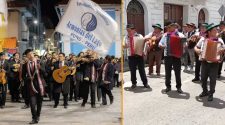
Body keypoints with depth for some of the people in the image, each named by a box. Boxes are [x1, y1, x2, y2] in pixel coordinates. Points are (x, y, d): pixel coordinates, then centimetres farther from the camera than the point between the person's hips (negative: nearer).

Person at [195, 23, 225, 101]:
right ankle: (205, 91, 30)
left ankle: (211, 94, 16)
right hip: (204, 62, 2)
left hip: (214, 63, -1)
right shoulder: (203, 39, 3)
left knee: (213, 79, 1)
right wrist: (197, 50, -10)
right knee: (203, 78, 10)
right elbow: (196, 47, 11)